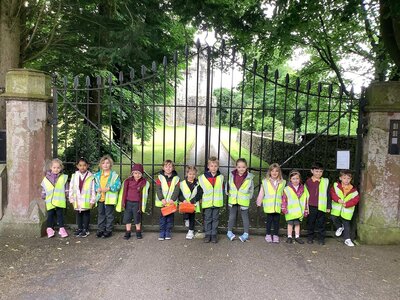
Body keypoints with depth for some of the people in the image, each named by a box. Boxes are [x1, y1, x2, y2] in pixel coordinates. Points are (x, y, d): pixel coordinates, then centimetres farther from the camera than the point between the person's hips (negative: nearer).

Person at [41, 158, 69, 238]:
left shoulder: (63, 178, 2)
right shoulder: (46, 179, 3)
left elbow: (66, 189, 7)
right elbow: (43, 190, 10)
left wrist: (66, 195, 2)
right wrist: (44, 197, 6)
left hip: (60, 201, 0)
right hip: (50, 201, 1)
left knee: (60, 214, 6)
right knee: (50, 215, 7)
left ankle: (61, 229, 13)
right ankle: (50, 229, 18)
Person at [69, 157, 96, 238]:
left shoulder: (90, 177, -10)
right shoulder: (74, 176, -1)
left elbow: (93, 189, -8)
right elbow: (71, 188, 3)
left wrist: (92, 201, -9)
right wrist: (72, 200, 1)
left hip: (86, 202, -3)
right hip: (77, 201, 3)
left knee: (86, 214, 10)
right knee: (78, 214, 16)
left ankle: (85, 229, 21)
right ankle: (79, 228, 30)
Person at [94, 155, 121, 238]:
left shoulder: (114, 175, -7)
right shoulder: (97, 175, 8)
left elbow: (117, 185, -13)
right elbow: (95, 184, 12)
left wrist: (109, 188, -24)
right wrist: (97, 189, -10)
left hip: (109, 199, -4)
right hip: (100, 198, 5)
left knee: (109, 215, 6)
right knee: (100, 214, 14)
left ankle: (108, 230, 17)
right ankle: (100, 230, 25)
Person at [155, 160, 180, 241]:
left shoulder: (176, 178, 3)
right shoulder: (160, 177, 1)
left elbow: (176, 190, -3)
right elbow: (158, 189, -5)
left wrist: (173, 199, -16)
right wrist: (162, 199, -17)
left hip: (172, 202, 1)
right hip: (162, 202, -1)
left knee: (170, 218, 7)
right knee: (162, 218, 5)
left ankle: (168, 233, 19)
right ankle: (162, 233, 14)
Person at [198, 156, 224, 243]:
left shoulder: (221, 177, 2)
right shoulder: (202, 177, -3)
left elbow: (222, 189, 12)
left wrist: (219, 197, 8)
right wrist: (200, 198, 5)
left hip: (217, 202, 1)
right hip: (207, 202, -1)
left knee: (215, 219, 8)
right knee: (207, 219, 7)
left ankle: (214, 235, 18)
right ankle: (207, 234, 17)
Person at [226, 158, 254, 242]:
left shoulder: (249, 177, -11)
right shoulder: (232, 175, -6)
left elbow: (251, 189, 1)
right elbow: (228, 185, 10)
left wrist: (249, 197, -1)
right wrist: (228, 193, 7)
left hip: (244, 201, -2)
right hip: (233, 200, 2)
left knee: (245, 217, 9)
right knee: (232, 216, 15)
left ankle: (246, 234, 19)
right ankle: (229, 232, 27)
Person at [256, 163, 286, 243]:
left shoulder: (282, 182, 6)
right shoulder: (265, 182, 2)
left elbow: (283, 194, 10)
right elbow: (261, 193, 5)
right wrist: (259, 203, 4)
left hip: (278, 206, 1)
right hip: (268, 205, -1)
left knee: (276, 220, 5)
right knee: (269, 219, 5)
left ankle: (276, 235, 18)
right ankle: (268, 235, 19)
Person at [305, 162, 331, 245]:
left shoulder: (325, 181, 2)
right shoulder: (308, 181, 1)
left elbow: (328, 195, 5)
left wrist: (328, 206, 5)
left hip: (321, 207, 0)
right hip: (311, 207, 0)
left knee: (321, 223, 7)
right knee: (310, 223, 10)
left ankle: (321, 238, 19)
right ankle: (310, 237, 23)